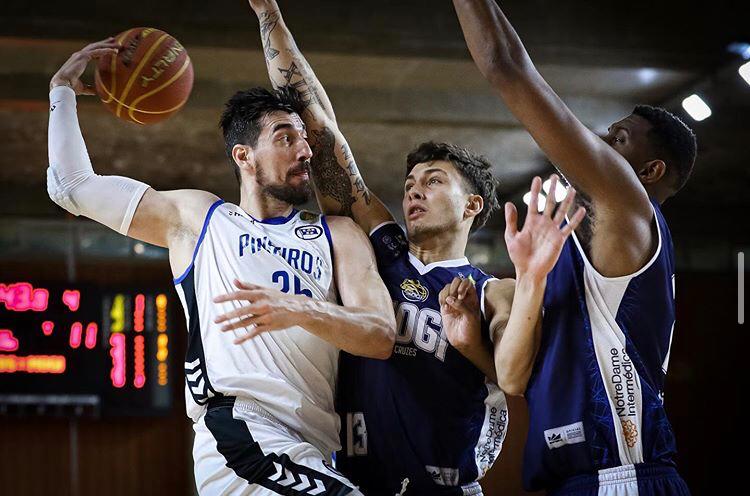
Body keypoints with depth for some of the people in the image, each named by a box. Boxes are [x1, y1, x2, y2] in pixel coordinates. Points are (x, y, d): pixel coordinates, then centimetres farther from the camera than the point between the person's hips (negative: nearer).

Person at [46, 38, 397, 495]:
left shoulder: (337, 234, 19)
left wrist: (301, 310, -16)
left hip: (315, 451, 4)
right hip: (237, 429, -4)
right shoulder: (197, 217, 19)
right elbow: (73, 185, 24)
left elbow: (382, 338, 2)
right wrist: (63, 90, 30)